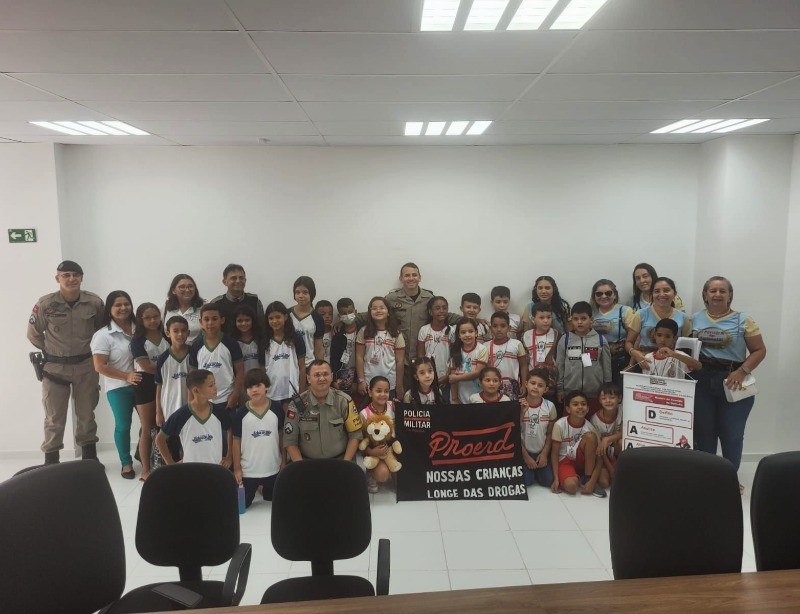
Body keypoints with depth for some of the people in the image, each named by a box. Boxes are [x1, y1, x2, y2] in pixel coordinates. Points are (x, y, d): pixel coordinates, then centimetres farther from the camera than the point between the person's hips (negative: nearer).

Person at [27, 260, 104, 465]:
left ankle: (90, 457, 28)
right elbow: (33, 334, 1)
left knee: (86, 414, 14)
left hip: (86, 366, 2)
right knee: (55, 418, 6)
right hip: (55, 367, -1)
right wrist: (53, 350, 6)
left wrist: (91, 349, 6)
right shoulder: (45, 304, -12)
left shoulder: (94, 302, -8)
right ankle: (51, 460, 20)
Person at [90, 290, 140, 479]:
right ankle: (126, 463, 22)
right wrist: (126, 376, -20)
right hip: (119, 388, -3)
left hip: (142, 384, 4)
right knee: (123, 425, 5)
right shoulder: (103, 335, -9)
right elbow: (100, 366, -13)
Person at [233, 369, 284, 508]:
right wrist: (237, 468, -4)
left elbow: (281, 436, 3)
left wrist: (283, 461, 4)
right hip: (248, 471, -1)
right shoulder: (240, 413, -10)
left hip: (273, 470, 1)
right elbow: (236, 441, -4)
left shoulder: (277, 409, -7)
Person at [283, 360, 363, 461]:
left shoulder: (344, 401, -1)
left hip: (339, 461, 0)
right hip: (308, 463, 0)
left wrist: (345, 464, -6)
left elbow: (355, 434, 3)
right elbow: (290, 441, 0)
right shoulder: (297, 404, -4)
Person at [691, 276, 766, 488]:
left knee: (731, 433, 6)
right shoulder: (695, 319, 6)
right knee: (703, 431, 9)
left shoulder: (743, 320, -3)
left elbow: (759, 350, -3)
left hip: (732, 382, -2)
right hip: (702, 381, 2)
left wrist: (742, 371, -15)